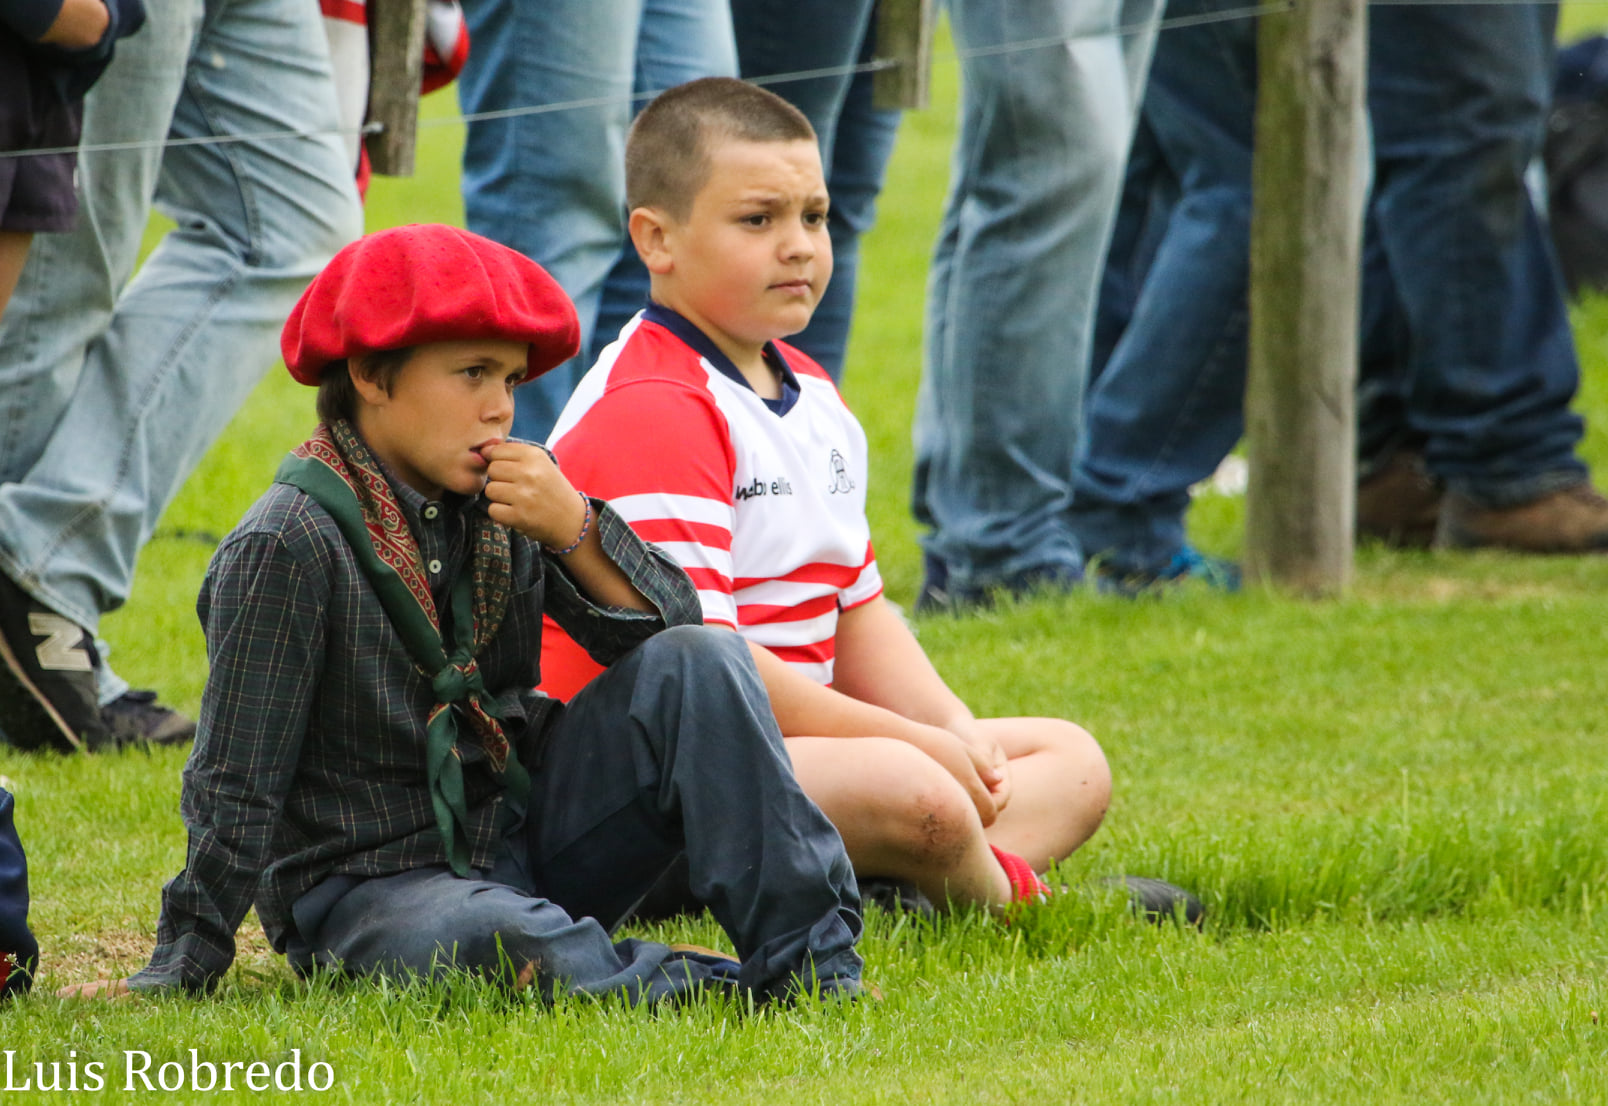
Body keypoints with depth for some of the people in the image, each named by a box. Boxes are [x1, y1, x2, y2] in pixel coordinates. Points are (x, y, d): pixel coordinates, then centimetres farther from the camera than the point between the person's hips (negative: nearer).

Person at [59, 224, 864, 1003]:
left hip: (521, 826, 7)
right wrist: (181, 970, -12)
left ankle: (806, 961, -17)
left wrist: (576, 531, -16)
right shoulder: (287, 549, -14)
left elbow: (668, 621, 1)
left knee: (696, 664, -11)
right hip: (372, 885, -7)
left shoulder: (497, 506, 3)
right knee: (506, 943, -41)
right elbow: (237, 784, -12)